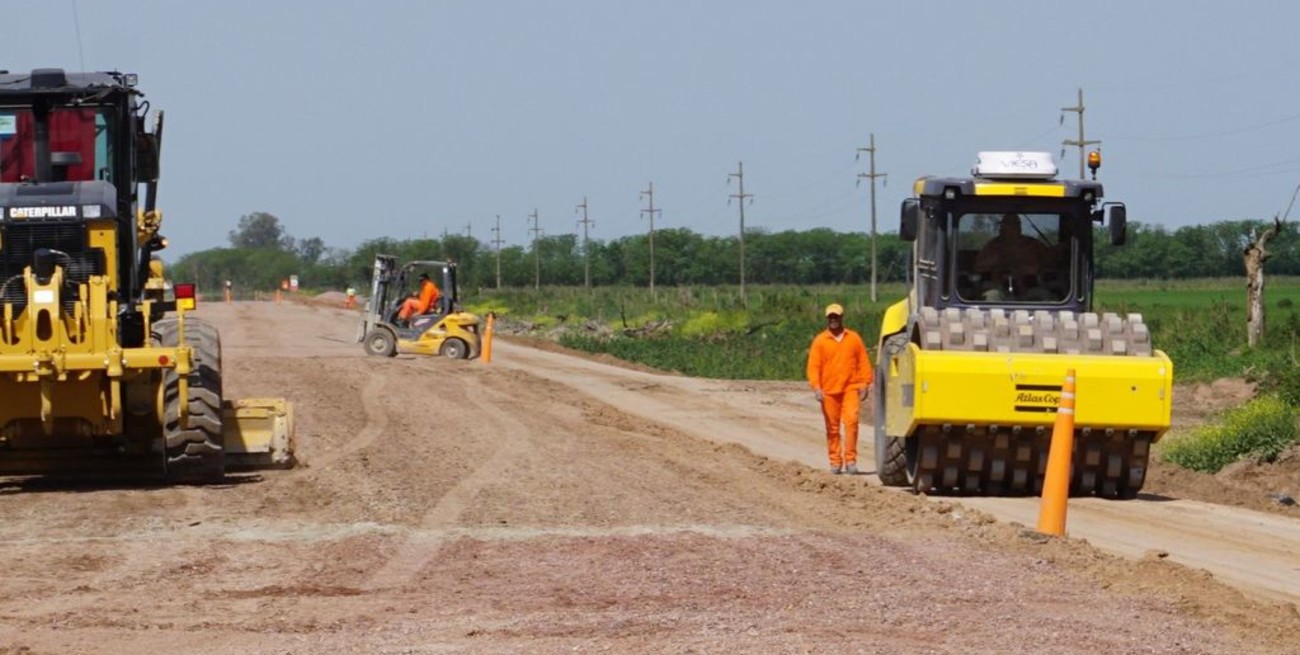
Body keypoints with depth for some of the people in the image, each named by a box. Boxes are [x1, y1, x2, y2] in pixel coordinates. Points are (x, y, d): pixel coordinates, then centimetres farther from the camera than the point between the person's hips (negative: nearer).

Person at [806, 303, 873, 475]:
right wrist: (816, 387, -12)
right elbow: (813, 366, -1)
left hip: (850, 389, 0)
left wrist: (865, 384, 1)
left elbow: (863, 363, 9)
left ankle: (850, 459, -11)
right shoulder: (820, 341, 4)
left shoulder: (854, 338, 8)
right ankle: (835, 461, 12)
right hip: (829, 391, 0)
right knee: (832, 427, 4)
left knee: (851, 421, -14)